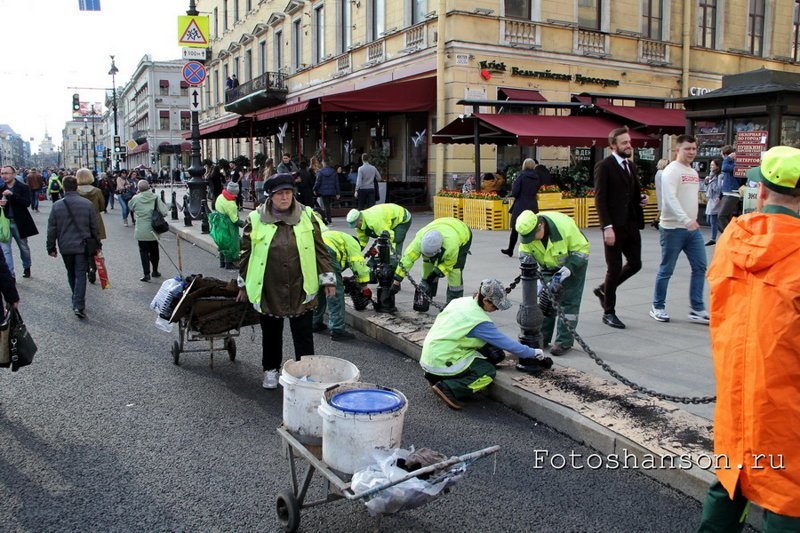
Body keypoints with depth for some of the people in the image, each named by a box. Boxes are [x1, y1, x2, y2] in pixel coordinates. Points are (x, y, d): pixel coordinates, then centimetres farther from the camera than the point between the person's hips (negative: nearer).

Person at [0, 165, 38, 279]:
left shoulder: (23, 187, -5)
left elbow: (27, 203, -18)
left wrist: (12, 194, -26)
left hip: (19, 223, -2)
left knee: (24, 247, 15)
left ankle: (27, 268, 37)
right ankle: (10, 274, -3)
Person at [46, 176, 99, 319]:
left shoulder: (57, 206, -5)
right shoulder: (87, 204, -7)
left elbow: (52, 229, -2)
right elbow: (94, 227, 0)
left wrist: (51, 247, 8)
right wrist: (97, 243, 12)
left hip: (65, 247, 1)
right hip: (82, 245, -1)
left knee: (71, 274, 18)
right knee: (80, 275, -1)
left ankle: (76, 301, 28)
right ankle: (79, 305, -11)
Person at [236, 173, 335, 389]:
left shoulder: (307, 216, 0)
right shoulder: (256, 219, -1)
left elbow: (320, 250, 3)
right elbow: (246, 253, 6)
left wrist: (328, 279, 0)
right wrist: (243, 285, 10)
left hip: (301, 289, 0)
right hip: (268, 290, 1)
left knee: (303, 334, 6)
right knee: (271, 333, 15)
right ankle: (270, 369, 34)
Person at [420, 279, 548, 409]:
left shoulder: (459, 301, 4)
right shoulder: (480, 321, -19)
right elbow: (508, 344, -10)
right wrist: (533, 353, 3)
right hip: (441, 363, -8)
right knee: (489, 372, -3)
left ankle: (435, 376, 11)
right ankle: (447, 387, -12)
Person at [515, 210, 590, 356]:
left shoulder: (564, 225, -37)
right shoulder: (527, 230, -24)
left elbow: (581, 250, -26)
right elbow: (525, 255, -12)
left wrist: (567, 269, -34)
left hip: (573, 263, -5)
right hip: (548, 266, 5)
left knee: (568, 301, -7)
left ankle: (564, 341, -1)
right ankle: (543, 337, 18)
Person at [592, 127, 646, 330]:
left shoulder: (631, 166, 15)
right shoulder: (604, 166, -8)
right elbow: (600, 199, -13)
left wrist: (642, 198, 2)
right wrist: (607, 227, -21)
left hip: (631, 225, 7)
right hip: (614, 226, -7)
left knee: (635, 264, 9)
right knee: (614, 269, -1)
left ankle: (603, 290, 30)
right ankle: (609, 313, 14)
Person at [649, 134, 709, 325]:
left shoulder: (694, 172, 15)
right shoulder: (671, 171, -11)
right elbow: (670, 199, -24)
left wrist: (693, 220, 17)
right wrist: (686, 220, -34)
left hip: (693, 228, 8)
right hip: (673, 228, -8)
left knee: (700, 267, 4)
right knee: (666, 270, 2)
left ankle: (697, 309, 10)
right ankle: (658, 307, 16)